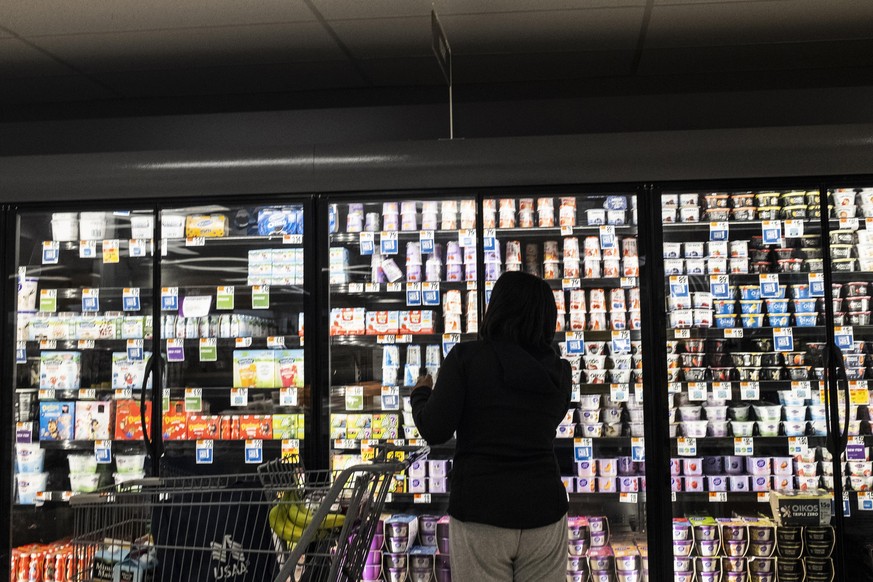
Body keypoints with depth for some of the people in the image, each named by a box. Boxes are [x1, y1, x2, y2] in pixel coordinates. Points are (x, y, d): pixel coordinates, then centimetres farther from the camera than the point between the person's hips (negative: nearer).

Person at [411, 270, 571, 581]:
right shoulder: (558, 371, 5)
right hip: (545, 510, 3)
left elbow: (434, 431, -11)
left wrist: (421, 393, 9)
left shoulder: (466, 356, -7)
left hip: (480, 512, -3)